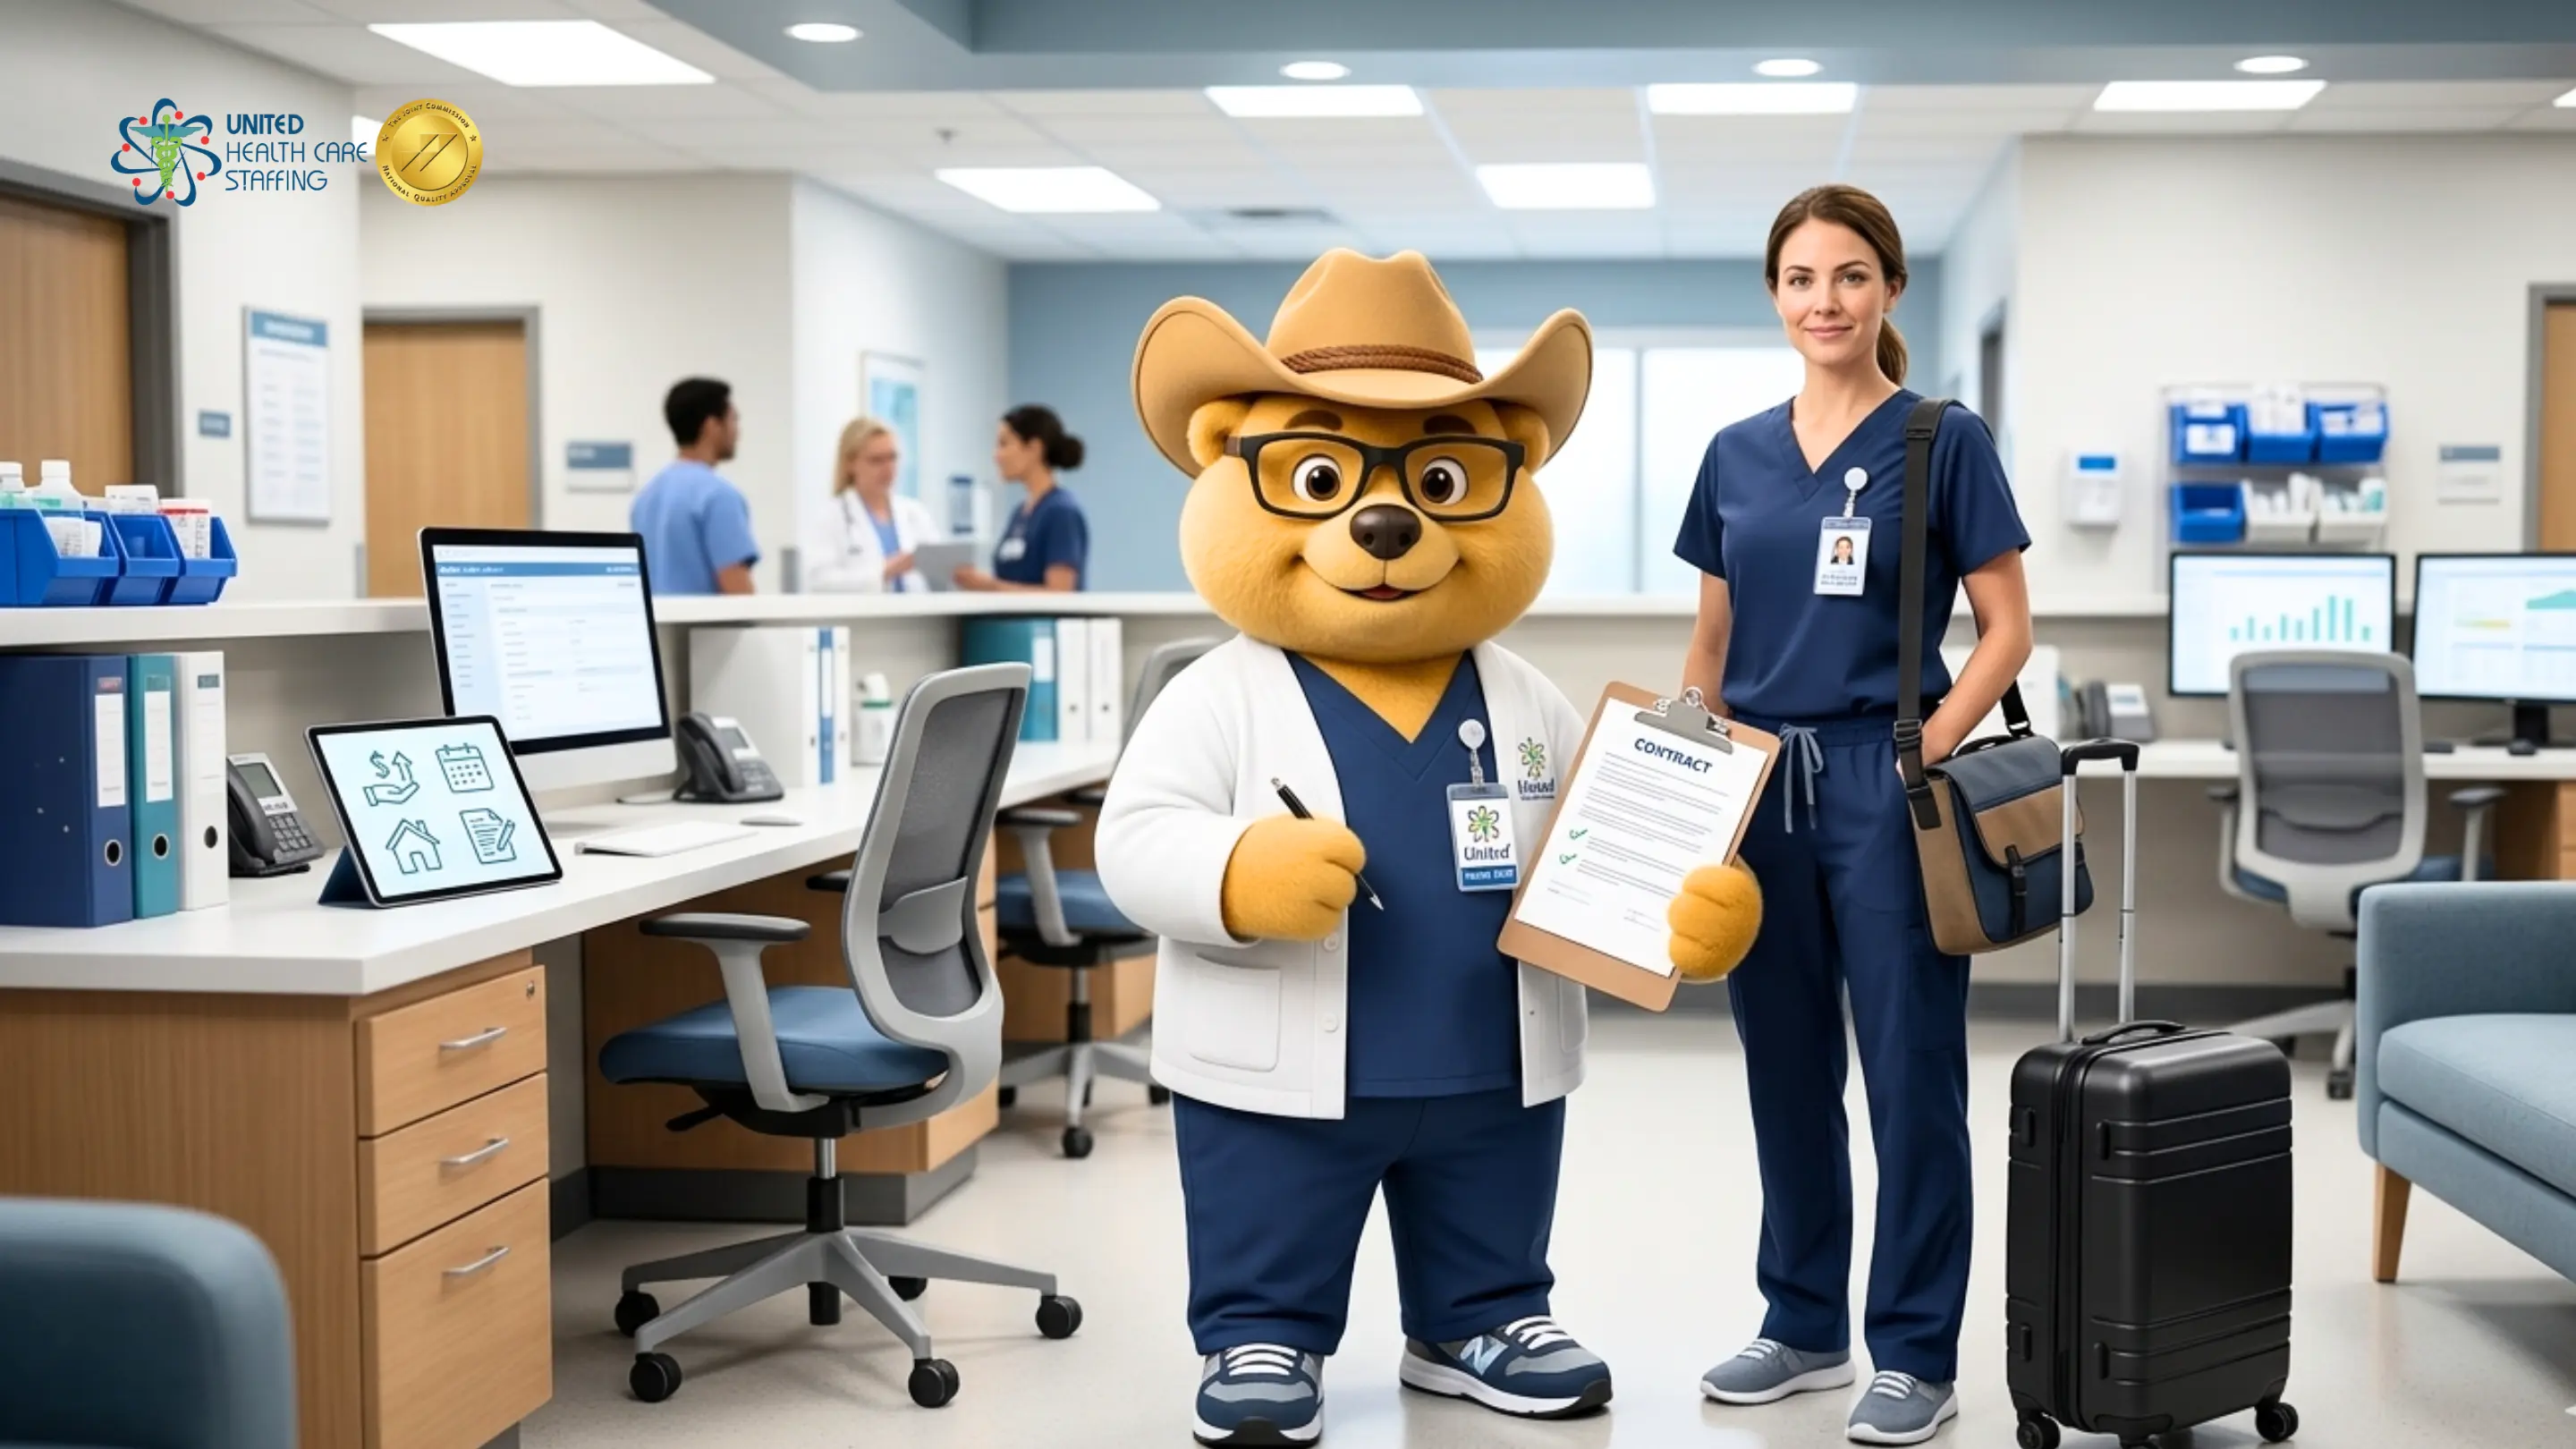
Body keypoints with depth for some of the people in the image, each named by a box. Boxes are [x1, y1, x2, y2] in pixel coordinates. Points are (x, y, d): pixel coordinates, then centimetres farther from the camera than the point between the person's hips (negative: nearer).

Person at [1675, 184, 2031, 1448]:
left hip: (1885, 787, -5)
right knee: (1785, 1073, 12)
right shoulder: (1737, 454, 10)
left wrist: (1934, 747, -17)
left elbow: (2007, 631, -4)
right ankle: (1804, 1324, 24)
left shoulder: (1944, 442, -3)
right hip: (1760, 788, 5)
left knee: (1910, 1073, 1)